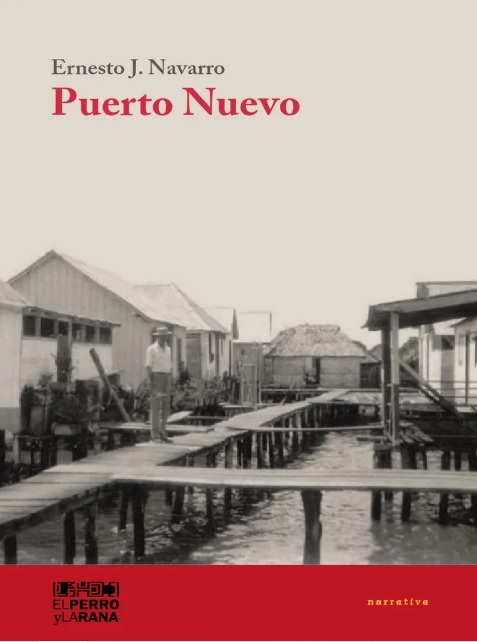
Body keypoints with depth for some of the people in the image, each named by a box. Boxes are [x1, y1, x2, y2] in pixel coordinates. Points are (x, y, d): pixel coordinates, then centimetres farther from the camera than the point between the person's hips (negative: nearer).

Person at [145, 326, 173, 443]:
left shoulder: (168, 349, 14)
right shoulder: (151, 349, -5)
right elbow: (148, 366, -10)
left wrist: (170, 383, 12)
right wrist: (150, 383, -17)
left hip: (166, 378, 6)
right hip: (156, 377, -6)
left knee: (165, 407, 5)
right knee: (156, 407, -7)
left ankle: (163, 434, 10)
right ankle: (155, 435, -4)